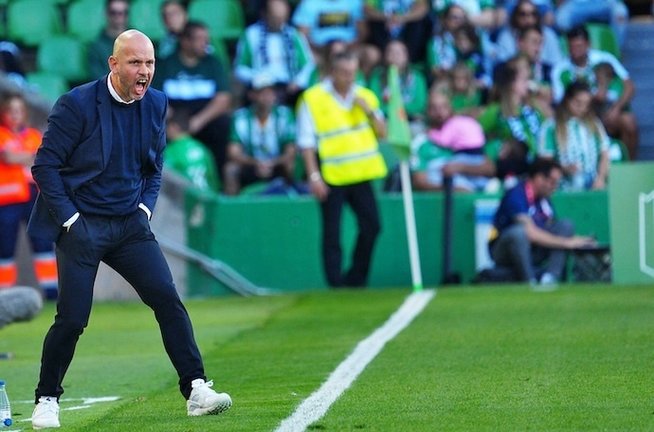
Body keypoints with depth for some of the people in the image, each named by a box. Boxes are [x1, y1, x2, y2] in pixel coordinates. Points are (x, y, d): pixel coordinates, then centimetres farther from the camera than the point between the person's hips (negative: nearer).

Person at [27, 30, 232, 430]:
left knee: (168, 299, -7)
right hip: (81, 224, -4)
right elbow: (46, 166, -8)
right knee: (72, 318, -6)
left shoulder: (156, 105, 4)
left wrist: (145, 209, 5)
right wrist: (69, 219, -12)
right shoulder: (76, 104, -12)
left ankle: (197, 392, -6)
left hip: (130, 224, 4)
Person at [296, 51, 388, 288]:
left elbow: (382, 133, 9)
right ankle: (336, 286, 2)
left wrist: (369, 110, -7)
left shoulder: (365, 96, 10)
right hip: (331, 177, -4)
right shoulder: (313, 98, -4)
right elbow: (306, 142, -6)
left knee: (371, 226, 0)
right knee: (332, 235, -3)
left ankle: (355, 280, 14)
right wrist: (314, 176, -13)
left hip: (361, 174, 4)